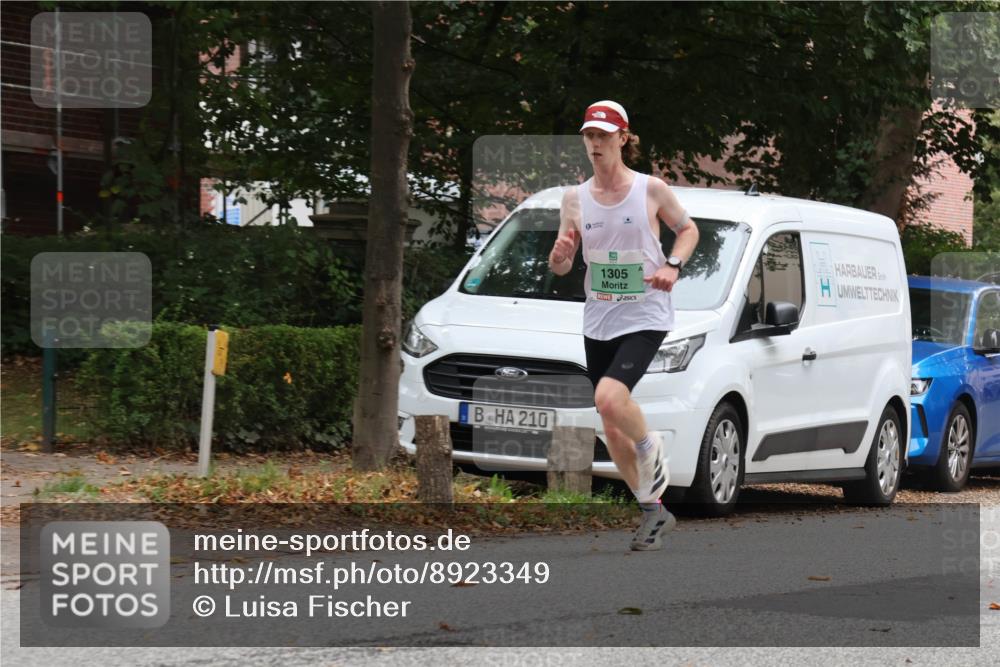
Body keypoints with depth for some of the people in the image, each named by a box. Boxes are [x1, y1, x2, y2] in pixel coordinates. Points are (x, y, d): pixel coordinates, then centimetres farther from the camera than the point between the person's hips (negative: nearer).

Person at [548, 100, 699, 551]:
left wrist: (673, 266, -8)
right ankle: (652, 511, 23)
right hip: (598, 321, 4)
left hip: (645, 317, -4)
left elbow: (688, 229, 10)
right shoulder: (575, 198, 3)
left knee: (610, 398, -27)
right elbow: (560, 268, 7)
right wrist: (559, 256, -17)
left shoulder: (651, 189, -5)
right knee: (612, 428, 7)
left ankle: (650, 447, 4)